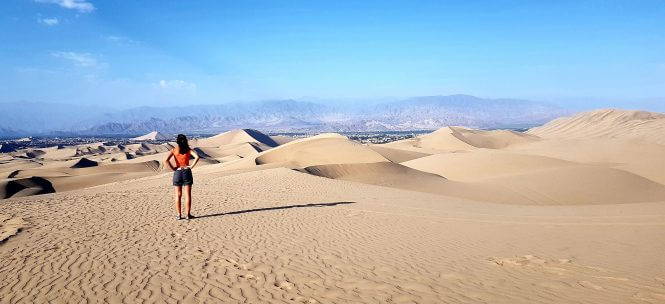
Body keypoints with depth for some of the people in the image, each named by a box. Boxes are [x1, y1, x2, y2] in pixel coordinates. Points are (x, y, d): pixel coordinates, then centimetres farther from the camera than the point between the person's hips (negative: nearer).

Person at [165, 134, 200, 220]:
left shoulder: (174, 150, -1)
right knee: (188, 195, 4)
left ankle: (179, 215, 9)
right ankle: (188, 214, 5)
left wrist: (173, 168, -5)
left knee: (178, 195, 8)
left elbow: (167, 160, -14)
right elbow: (197, 157, -16)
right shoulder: (188, 150, -1)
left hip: (177, 172, 1)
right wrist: (191, 166, -9)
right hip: (187, 172, 0)